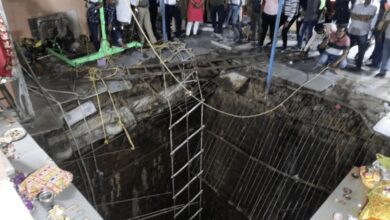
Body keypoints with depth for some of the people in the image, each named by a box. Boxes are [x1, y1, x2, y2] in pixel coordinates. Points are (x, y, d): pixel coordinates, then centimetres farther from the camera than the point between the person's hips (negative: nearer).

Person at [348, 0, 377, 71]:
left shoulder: (373, 8, -1)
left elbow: (367, 18, -12)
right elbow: (352, 16, 0)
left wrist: (357, 16, -4)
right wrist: (362, 17, -8)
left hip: (363, 32, -2)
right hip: (352, 30, 3)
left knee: (362, 50, 2)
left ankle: (358, 66, 11)